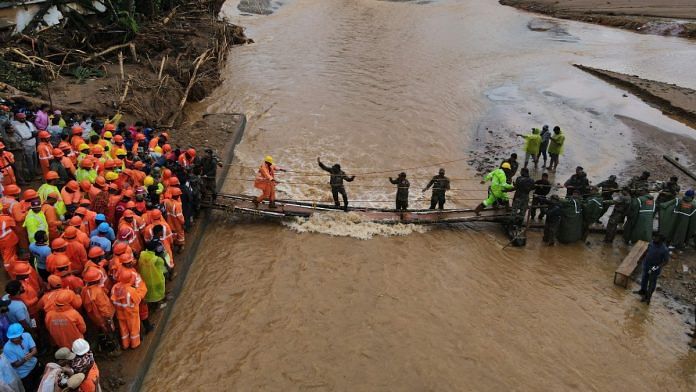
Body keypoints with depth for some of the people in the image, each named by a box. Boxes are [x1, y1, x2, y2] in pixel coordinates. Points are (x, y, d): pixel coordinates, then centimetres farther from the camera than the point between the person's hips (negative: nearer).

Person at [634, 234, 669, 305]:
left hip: (654, 269, -5)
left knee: (652, 284, 13)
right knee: (644, 279, 25)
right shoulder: (651, 243, -13)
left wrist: (657, 267, -26)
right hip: (646, 265, 5)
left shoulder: (664, 249, -28)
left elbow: (666, 261, -18)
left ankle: (647, 297, 31)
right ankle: (643, 291, 50)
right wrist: (642, 259, 16)